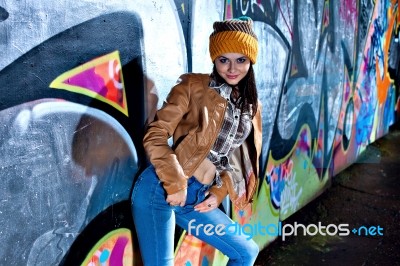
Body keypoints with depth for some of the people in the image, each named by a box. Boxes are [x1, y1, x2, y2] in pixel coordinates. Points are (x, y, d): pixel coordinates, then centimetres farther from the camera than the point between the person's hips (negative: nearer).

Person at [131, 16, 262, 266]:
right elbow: (155, 135, -12)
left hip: (198, 198, 6)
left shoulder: (252, 105, 11)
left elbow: (240, 159, 17)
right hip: (161, 189, -6)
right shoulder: (194, 86, -7)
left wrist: (219, 193, 5)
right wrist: (175, 184, -16)